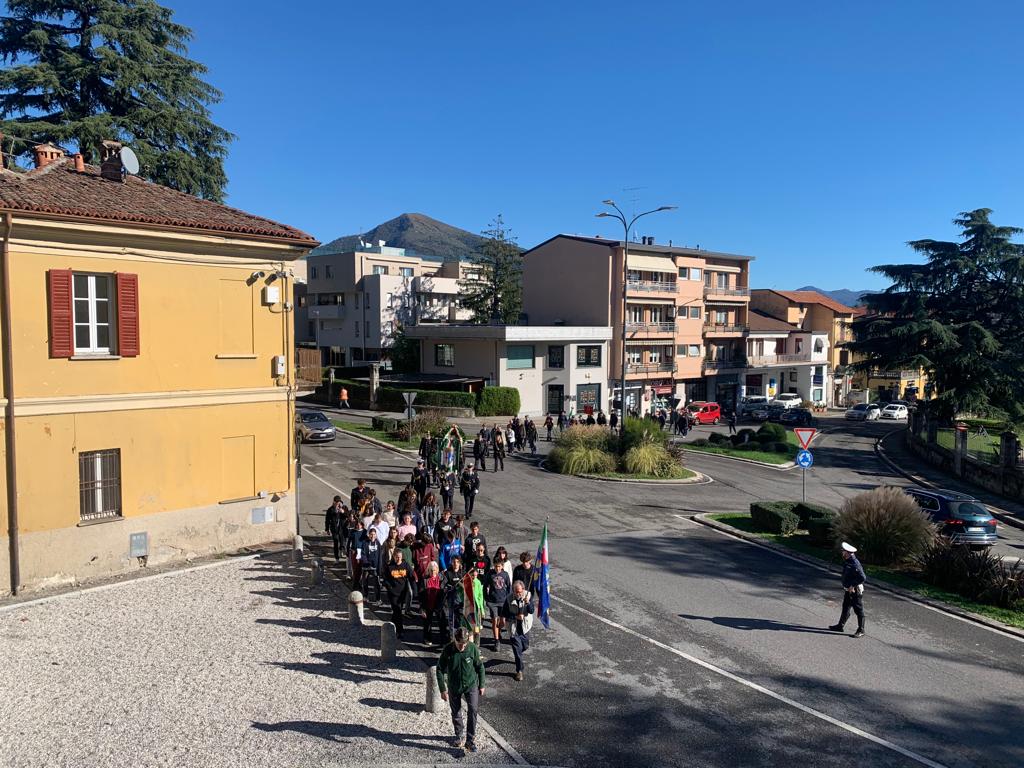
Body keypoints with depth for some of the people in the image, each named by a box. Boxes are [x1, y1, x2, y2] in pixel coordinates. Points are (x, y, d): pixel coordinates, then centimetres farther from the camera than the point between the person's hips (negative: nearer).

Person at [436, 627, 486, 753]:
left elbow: (480, 667, -4)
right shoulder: (448, 650, -20)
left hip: (471, 685, -1)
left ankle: (470, 740, -2)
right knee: (456, 713, 14)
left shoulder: (473, 648, -19)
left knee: (472, 710, -14)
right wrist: (443, 689, -9)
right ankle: (460, 735, 37)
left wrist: (482, 685, 2)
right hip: (454, 687, 1)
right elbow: (440, 669, -9)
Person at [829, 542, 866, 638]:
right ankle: (840, 626, 29)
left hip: (855, 591, -10)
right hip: (848, 590, 10)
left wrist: (853, 585, -23)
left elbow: (863, 578, -30)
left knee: (859, 611, 4)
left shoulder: (855, 564, -26)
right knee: (845, 609, 18)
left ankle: (861, 631, 14)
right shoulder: (847, 561, 4)